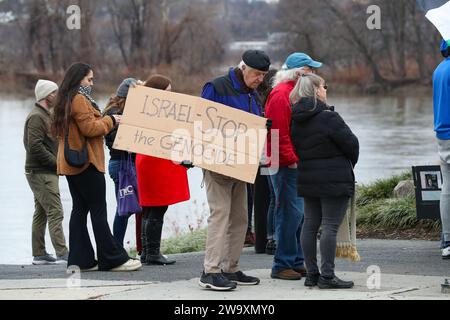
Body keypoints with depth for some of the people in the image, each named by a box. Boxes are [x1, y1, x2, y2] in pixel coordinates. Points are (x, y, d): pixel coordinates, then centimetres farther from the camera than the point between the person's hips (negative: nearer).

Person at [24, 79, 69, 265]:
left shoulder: (46, 115, 19)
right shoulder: (37, 117, -14)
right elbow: (35, 146, -22)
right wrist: (57, 162, -17)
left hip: (46, 172, 11)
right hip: (41, 173, -11)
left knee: (41, 213, 11)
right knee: (55, 213, -13)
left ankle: (39, 255, 15)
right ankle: (62, 255, -16)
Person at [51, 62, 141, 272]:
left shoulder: (66, 101, 18)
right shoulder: (79, 100, -13)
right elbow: (90, 128, -19)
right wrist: (111, 121, -5)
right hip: (86, 162, -10)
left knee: (79, 210, 9)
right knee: (99, 211, -8)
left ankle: (80, 260, 7)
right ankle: (113, 259, -6)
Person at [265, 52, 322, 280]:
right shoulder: (281, 94, -13)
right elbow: (279, 132, -19)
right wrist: (291, 159, -19)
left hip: (298, 163, 10)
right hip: (286, 165, -10)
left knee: (300, 214, 11)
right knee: (291, 213, -9)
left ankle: (297, 263, 18)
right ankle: (283, 265, -4)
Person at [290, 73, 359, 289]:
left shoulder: (296, 120, 6)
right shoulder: (328, 118, -16)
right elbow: (351, 143, -11)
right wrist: (351, 162, 9)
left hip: (307, 179, 8)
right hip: (334, 180, -8)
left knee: (310, 223, 11)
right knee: (330, 226, -5)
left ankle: (311, 273, 14)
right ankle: (327, 276, -6)